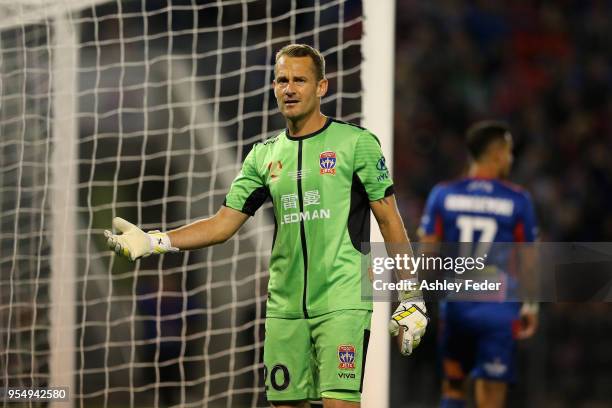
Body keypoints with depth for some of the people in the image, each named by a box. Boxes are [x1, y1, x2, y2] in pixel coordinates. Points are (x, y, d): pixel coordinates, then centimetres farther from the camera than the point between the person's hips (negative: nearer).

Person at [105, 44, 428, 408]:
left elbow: (390, 221, 0)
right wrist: (153, 241, -1)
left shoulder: (357, 142, 0)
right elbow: (222, 225, 12)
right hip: (285, 306, 5)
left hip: (342, 303, -5)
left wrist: (412, 300, -5)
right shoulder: (264, 156, 13)